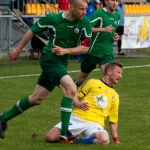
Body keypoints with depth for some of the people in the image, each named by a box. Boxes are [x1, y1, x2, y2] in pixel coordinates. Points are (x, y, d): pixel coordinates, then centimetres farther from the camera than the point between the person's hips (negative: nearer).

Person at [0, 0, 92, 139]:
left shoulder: (85, 23, -5)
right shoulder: (53, 19, -12)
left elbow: (85, 47, -1)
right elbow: (32, 31, 2)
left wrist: (66, 50, -17)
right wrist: (17, 50, 9)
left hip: (62, 63, 5)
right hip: (49, 59, -5)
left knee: (36, 99, 12)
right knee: (71, 89, -25)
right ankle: (64, 133, -25)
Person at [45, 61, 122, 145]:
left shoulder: (115, 96, 24)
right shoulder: (93, 82, 14)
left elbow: (113, 121, 24)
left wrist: (116, 140, 15)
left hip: (94, 124, 2)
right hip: (77, 118, -2)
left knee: (104, 140, -37)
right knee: (49, 137, -22)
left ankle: (75, 142, -19)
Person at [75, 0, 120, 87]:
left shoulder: (117, 15, 9)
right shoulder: (99, 13, -13)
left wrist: (115, 36, 5)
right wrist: (103, 29, -30)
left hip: (108, 51, 4)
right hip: (94, 50, -4)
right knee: (83, 75, 13)